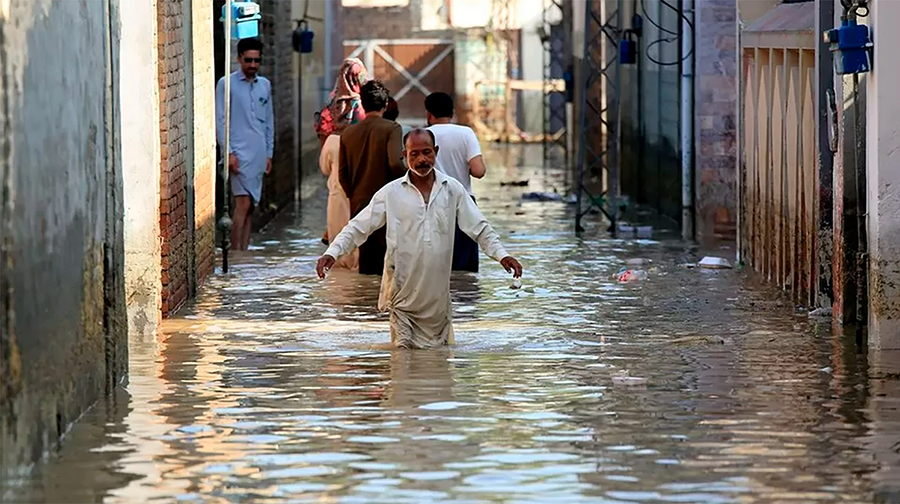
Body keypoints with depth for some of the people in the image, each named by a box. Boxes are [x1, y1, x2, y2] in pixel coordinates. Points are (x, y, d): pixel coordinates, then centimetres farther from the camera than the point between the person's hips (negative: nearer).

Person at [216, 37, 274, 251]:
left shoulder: (265, 85, 15)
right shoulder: (227, 84, -2)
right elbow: (220, 121, -4)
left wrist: (269, 154, 16)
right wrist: (229, 152, -11)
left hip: (259, 154, 6)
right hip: (239, 153, -6)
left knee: (250, 207, 6)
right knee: (243, 203, -14)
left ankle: (244, 252, 9)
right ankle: (236, 254, -14)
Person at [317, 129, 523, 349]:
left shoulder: (453, 190, 6)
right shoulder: (391, 193, 0)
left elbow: (480, 228, 10)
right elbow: (358, 227, 1)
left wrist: (501, 255, -3)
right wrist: (332, 252, -13)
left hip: (437, 294, 2)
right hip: (404, 289, -2)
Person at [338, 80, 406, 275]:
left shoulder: (348, 133, 8)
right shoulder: (391, 128, -8)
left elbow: (342, 173, 10)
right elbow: (395, 163, -19)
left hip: (359, 206, 5)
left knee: (366, 261, 9)